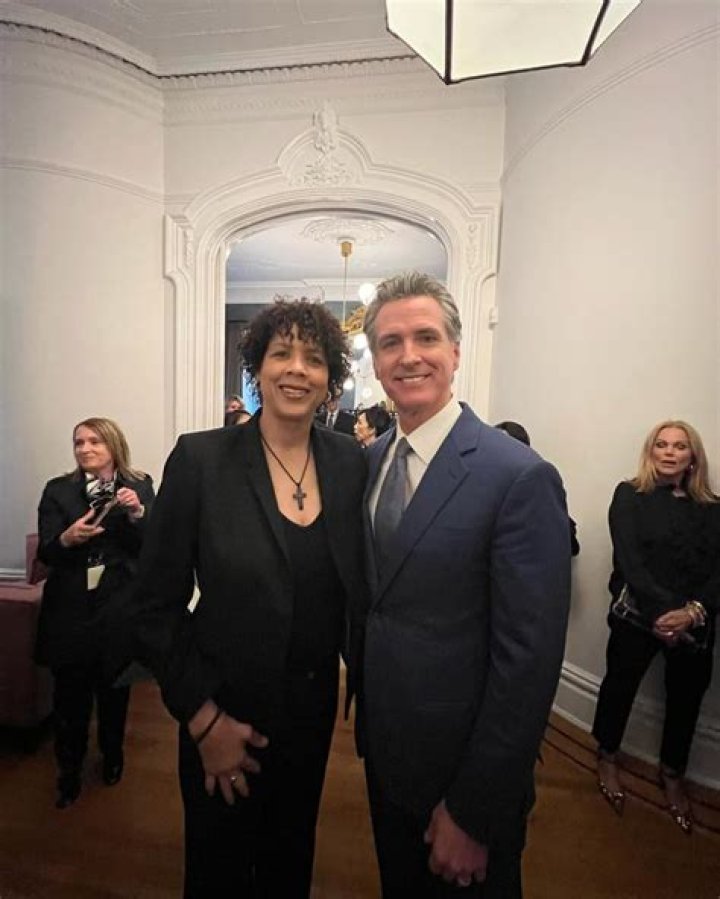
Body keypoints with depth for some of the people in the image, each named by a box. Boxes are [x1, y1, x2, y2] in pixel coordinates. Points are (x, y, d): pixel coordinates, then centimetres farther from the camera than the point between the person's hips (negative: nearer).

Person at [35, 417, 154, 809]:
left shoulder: (140, 486, -2)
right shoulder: (58, 490, 1)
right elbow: (45, 553, -4)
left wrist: (137, 514, -23)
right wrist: (67, 538, -26)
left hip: (119, 607, 0)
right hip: (70, 610, 0)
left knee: (115, 689, 15)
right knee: (69, 695, 5)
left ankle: (112, 755, 41)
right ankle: (69, 772, 29)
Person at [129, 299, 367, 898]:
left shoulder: (351, 462, -7)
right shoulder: (200, 458, -16)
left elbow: (362, 587, 1)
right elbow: (158, 607, -11)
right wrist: (203, 718, -11)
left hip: (315, 707, 3)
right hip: (225, 711, -2)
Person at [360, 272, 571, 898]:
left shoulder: (520, 478, -23)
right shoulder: (370, 459, -2)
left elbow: (529, 662, -22)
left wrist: (472, 813, -15)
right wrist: (366, 715, 4)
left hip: (463, 773, -6)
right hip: (383, 753, 6)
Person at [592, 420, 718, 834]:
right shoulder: (630, 495, -4)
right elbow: (628, 560, -12)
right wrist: (661, 611, -21)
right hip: (637, 614, -3)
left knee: (686, 697, 15)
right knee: (621, 684, 9)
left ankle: (673, 776, 39)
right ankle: (608, 759, 35)